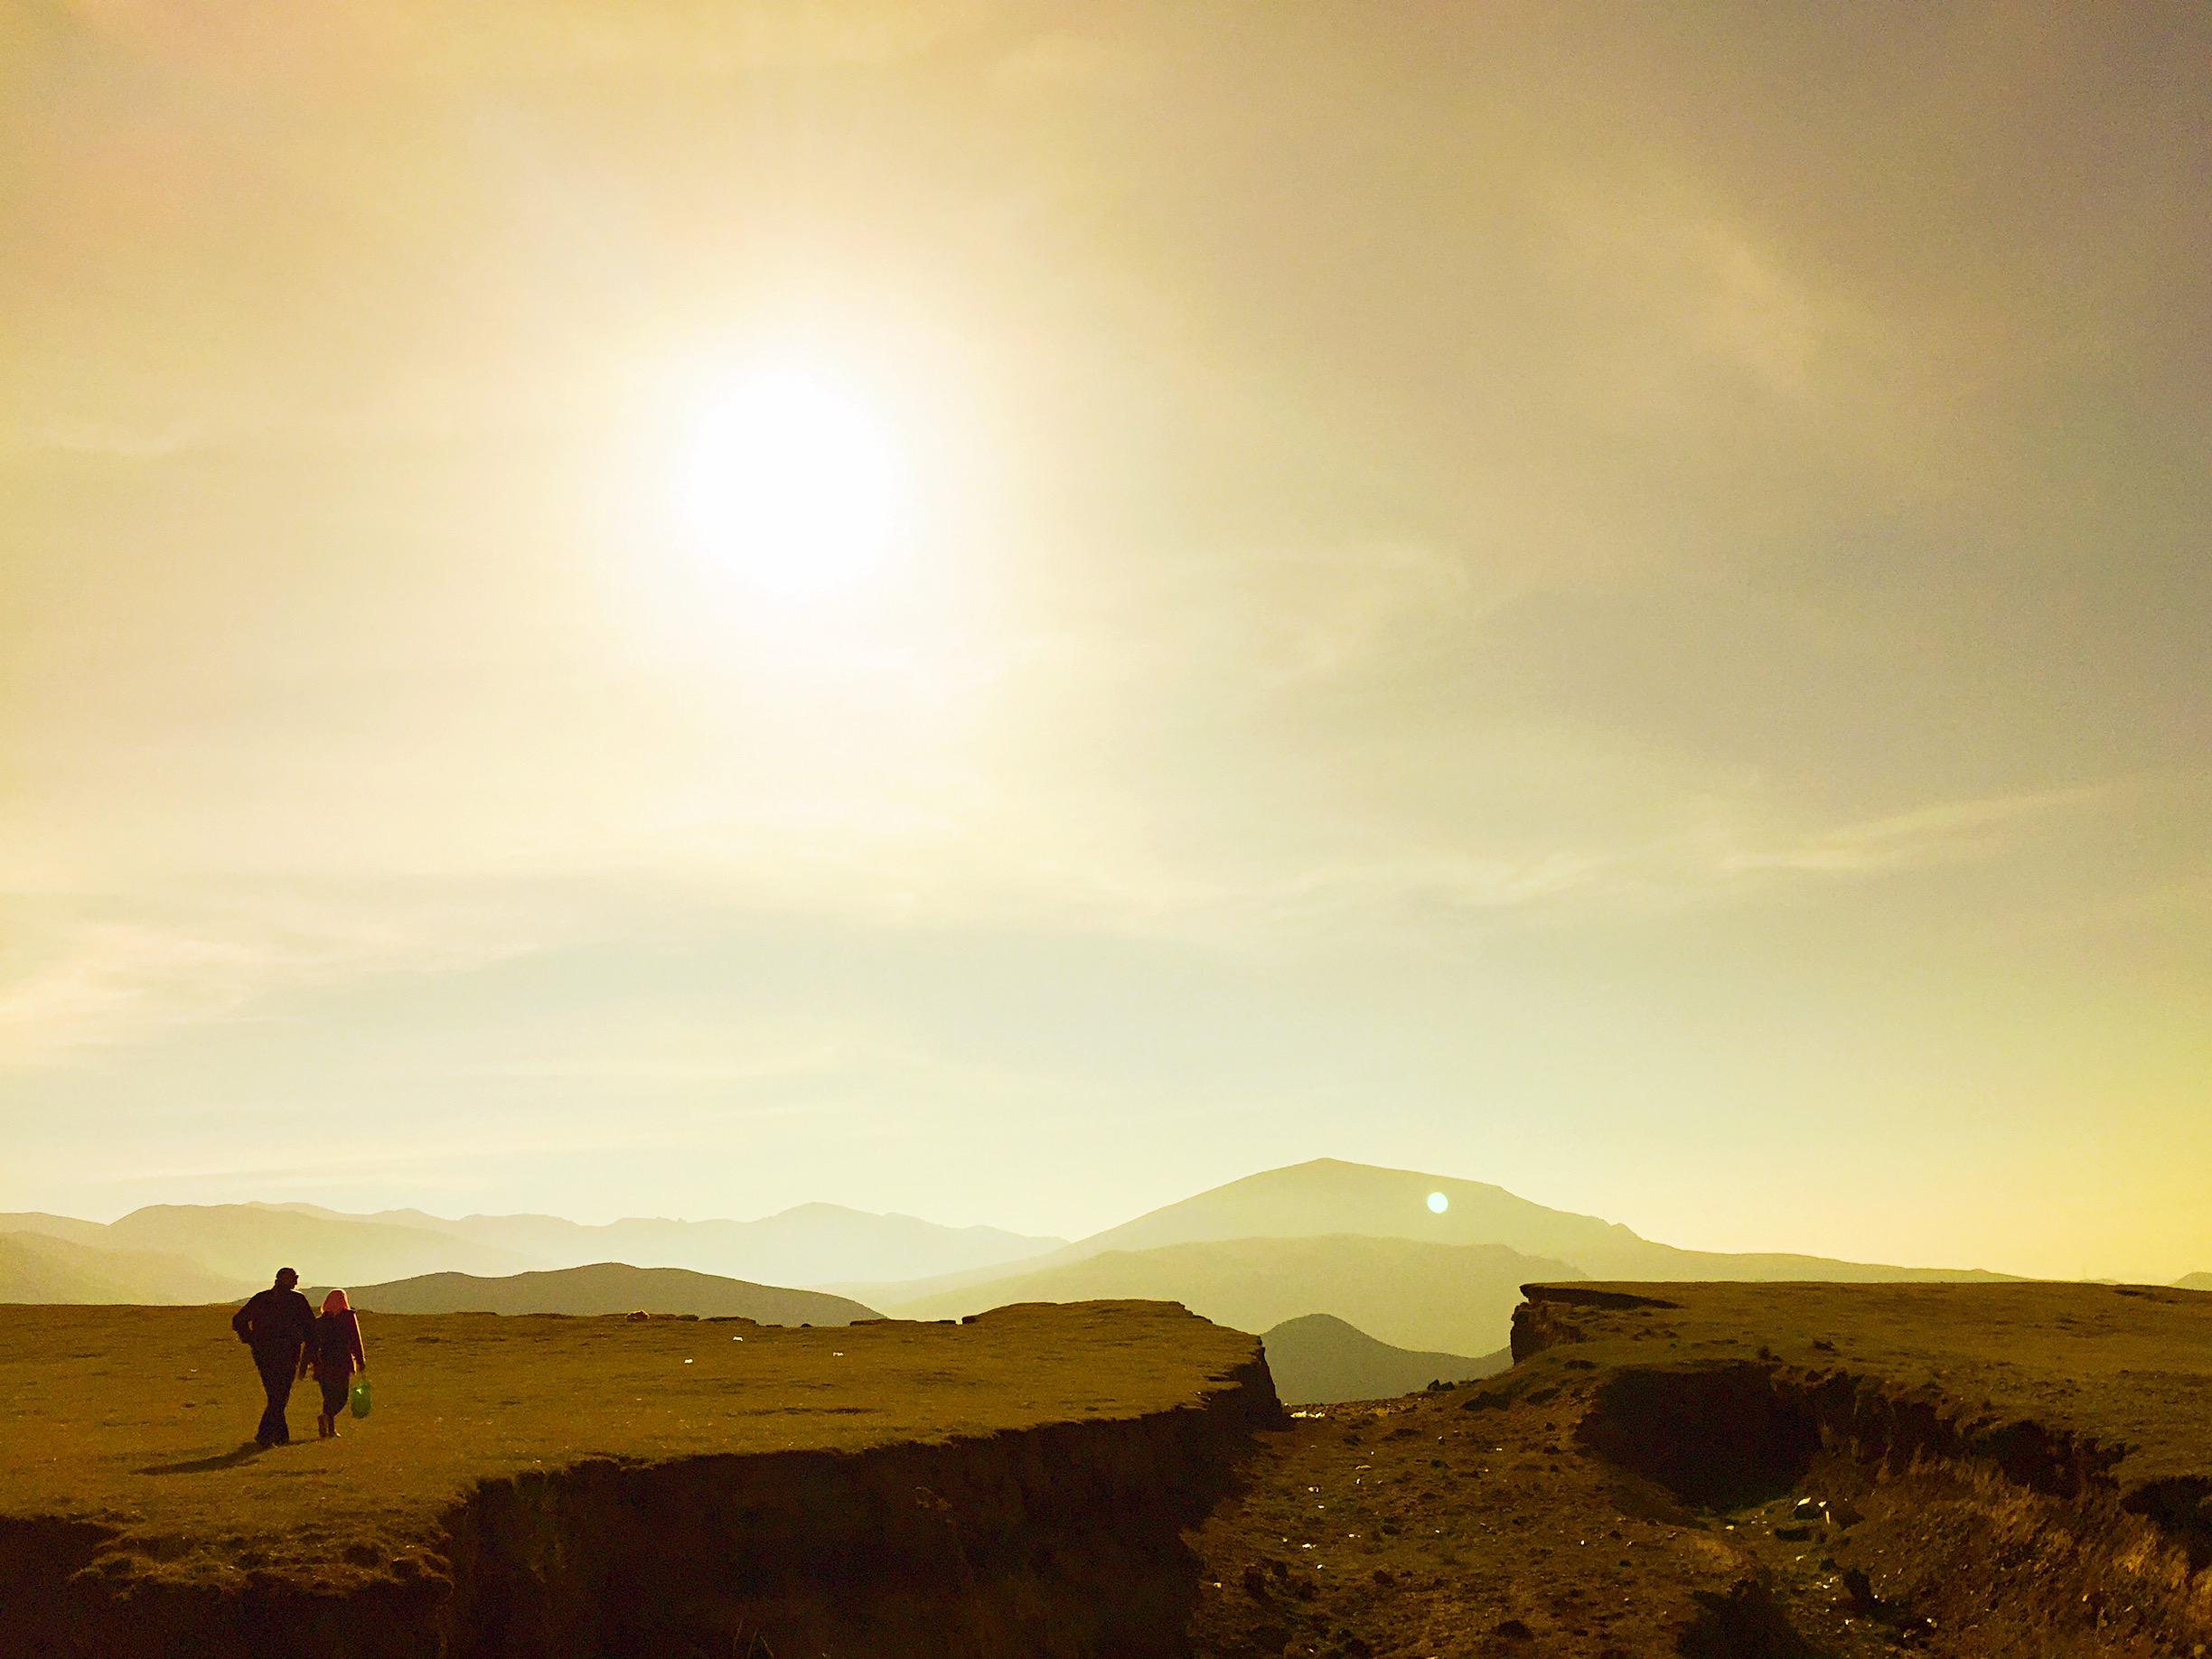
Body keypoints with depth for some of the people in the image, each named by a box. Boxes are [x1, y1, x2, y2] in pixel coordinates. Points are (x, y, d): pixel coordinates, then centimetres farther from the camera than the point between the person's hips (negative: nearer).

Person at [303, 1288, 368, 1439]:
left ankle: (330, 1429, 15)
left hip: (323, 1364, 4)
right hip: (343, 1363, -4)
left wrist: (303, 1367, 12)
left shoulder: (318, 1321, 8)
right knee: (340, 1397, -1)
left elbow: (310, 1346, 8)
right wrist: (361, 1360, 2)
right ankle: (326, 1417, -27)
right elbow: (355, 1341, -4)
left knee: (329, 1397, 16)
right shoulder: (349, 1317, -2)